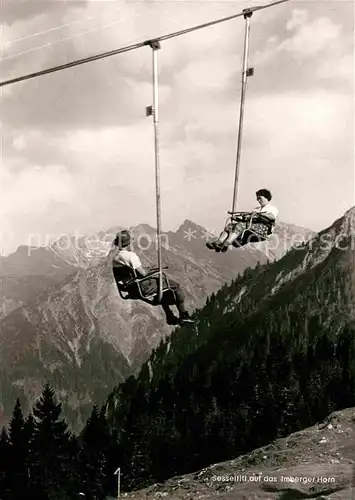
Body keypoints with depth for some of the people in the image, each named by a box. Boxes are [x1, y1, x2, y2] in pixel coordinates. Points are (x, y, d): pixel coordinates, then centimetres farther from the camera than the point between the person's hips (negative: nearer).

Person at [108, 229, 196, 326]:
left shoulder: (113, 256, -3)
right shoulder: (130, 255, -27)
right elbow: (143, 272, -24)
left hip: (129, 288, 9)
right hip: (142, 287, -9)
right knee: (175, 285, 7)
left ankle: (170, 318, 37)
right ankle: (184, 315, 17)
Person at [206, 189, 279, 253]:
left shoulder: (273, 209, 12)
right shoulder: (257, 209, 37)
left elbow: (272, 217, -12)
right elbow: (247, 217, 25)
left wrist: (259, 213, -23)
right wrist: (237, 217, 6)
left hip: (263, 227, -7)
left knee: (241, 225, -33)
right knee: (231, 225, -17)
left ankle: (227, 244, -49)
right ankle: (218, 242, -37)